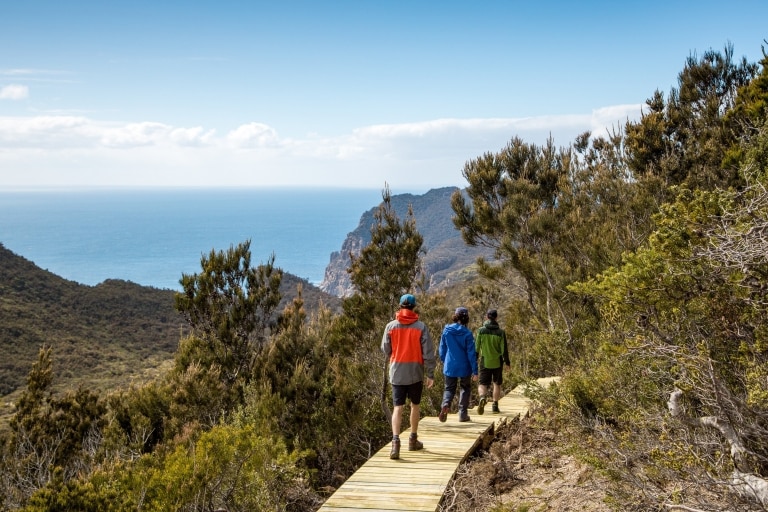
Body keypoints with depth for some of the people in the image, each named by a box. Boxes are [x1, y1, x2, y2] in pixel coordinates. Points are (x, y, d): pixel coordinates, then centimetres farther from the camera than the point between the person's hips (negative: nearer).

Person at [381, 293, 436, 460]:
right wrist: (430, 374, -2)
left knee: (398, 408, -1)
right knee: (415, 406, 17)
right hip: (416, 373, 0)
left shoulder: (391, 326, -3)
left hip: (397, 373, 0)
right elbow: (428, 352, -8)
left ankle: (395, 440, -18)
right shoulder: (421, 327, -7)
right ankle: (413, 440, 26)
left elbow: (385, 349, 5)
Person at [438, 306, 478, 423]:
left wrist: (444, 362, 21)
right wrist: (475, 371, -6)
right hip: (464, 367, -2)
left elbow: (442, 349, 6)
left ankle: (445, 404, -15)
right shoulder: (467, 333, -13)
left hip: (450, 366, 2)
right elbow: (471, 353, -11)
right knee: (465, 388, 17)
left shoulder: (446, 331, -3)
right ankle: (462, 414, 16)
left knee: (449, 388, 14)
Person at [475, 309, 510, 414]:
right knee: (497, 383, 19)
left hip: (485, 362, 0)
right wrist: (507, 362, 7)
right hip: (497, 362, 1)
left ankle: (482, 398, -25)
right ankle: (495, 405, 18)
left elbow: (476, 347, -4)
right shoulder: (501, 332, -7)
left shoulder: (481, 330, -6)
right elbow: (504, 349, -6)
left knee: (483, 384, 4)